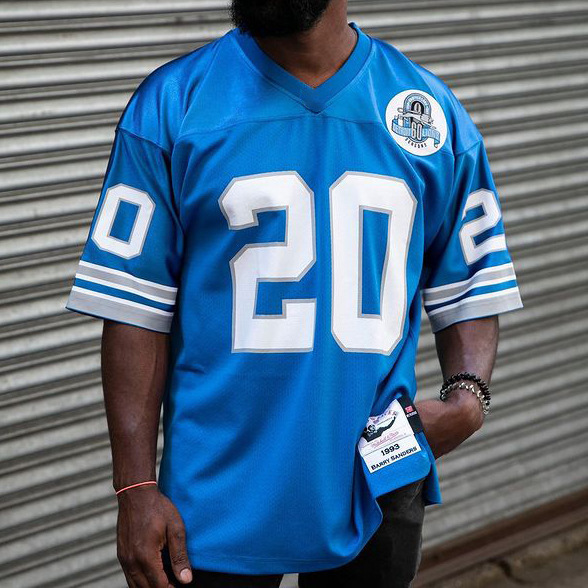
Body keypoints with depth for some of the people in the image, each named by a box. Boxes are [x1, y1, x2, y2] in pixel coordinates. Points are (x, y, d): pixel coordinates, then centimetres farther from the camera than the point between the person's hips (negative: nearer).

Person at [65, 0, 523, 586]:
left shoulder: (437, 114, 3)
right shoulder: (171, 104, -4)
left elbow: (469, 292, 9)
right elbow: (136, 307, -6)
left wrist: (467, 395, -10)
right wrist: (136, 487, -11)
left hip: (379, 490, 2)